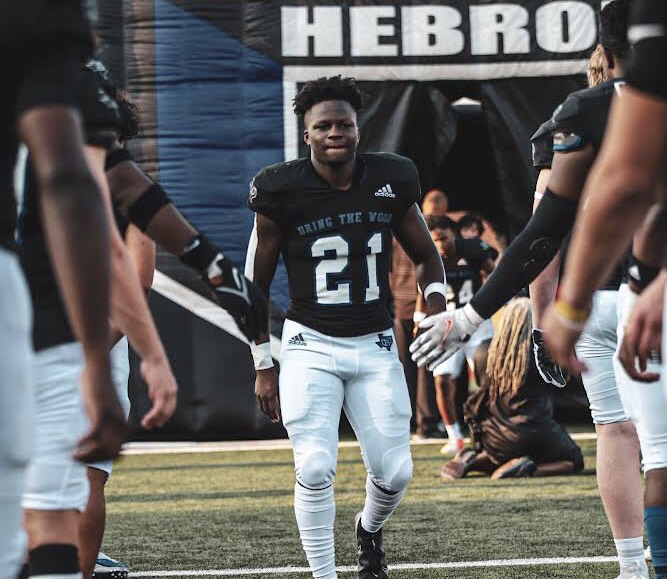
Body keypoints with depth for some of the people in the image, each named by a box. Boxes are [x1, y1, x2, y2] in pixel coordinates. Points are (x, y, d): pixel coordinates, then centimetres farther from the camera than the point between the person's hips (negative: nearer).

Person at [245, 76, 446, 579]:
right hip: (311, 346, -2)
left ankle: (369, 530, 34)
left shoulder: (391, 181, -2)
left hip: (375, 347, 2)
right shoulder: (283, 191, -9)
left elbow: (426, 256, 14)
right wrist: (264, 365, 0)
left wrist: (435, 305, -6)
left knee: (395, 472, -1)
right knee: (316, 468, -17)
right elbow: (256, 284, 2)